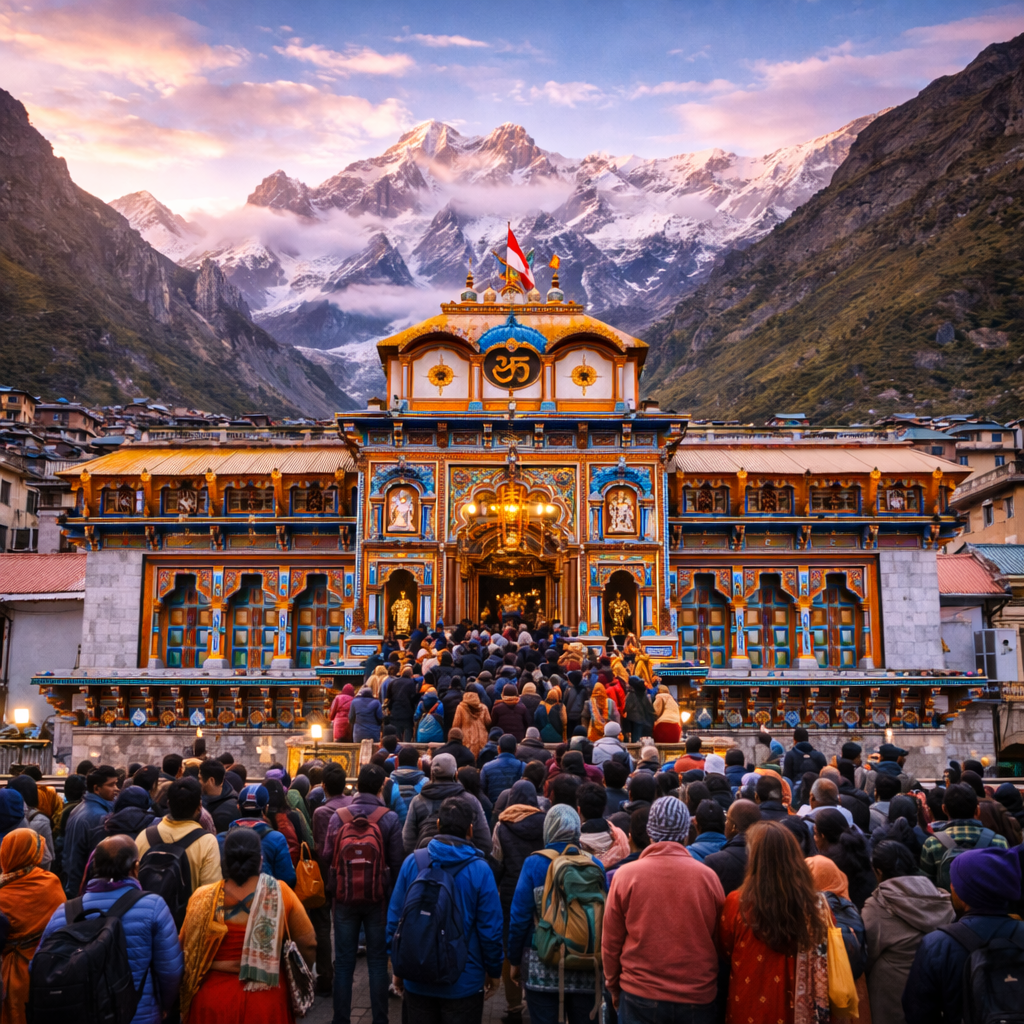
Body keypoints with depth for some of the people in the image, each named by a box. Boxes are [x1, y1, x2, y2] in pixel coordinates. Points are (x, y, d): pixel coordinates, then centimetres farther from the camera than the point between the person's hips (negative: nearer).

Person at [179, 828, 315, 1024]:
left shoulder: (203, 898, -11)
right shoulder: (280, 892, -12)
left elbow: (186, 949, -2)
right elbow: (307, 942, -5)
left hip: (214, 998, 0)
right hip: (267, 999, 0)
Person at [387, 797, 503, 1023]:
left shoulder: (412, 863, -8)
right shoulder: (480, 870, -14)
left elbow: (394, 919, -3)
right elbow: (490, 929, -11)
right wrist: (494, 971, 5)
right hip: (464, 982, -2)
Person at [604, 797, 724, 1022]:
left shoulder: (625, 875, -10)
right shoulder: (708, 876, -8)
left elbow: (610, 942, -1)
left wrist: (614, 987, 15)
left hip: (639, 996, -1)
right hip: (698, 997, 1)